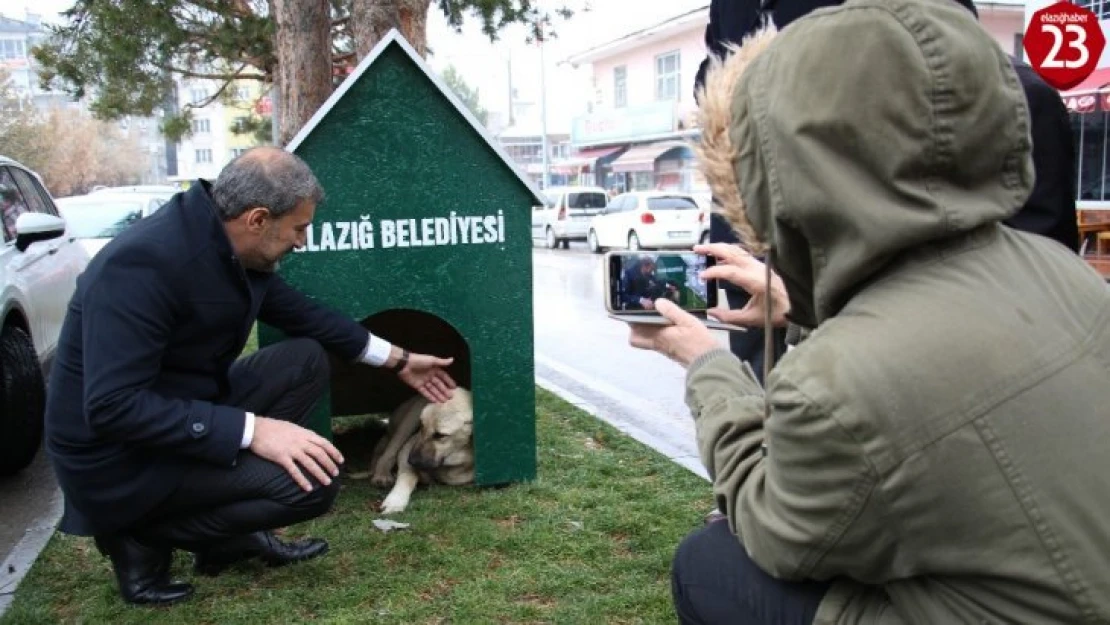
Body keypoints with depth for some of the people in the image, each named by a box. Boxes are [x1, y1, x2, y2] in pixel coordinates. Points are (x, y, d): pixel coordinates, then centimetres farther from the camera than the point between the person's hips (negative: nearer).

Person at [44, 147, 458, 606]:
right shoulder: (143, 264, -28)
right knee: (313, 480, -20)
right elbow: (112, 406, -32)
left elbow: (304, 315, 14)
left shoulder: (232, 250, -1)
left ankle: (232, 534, 6)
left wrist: (396, 359, 16)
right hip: (118, 457, -9)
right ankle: (141, 535, 0)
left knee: (306, 359, 3)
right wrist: (250, 430, -32)